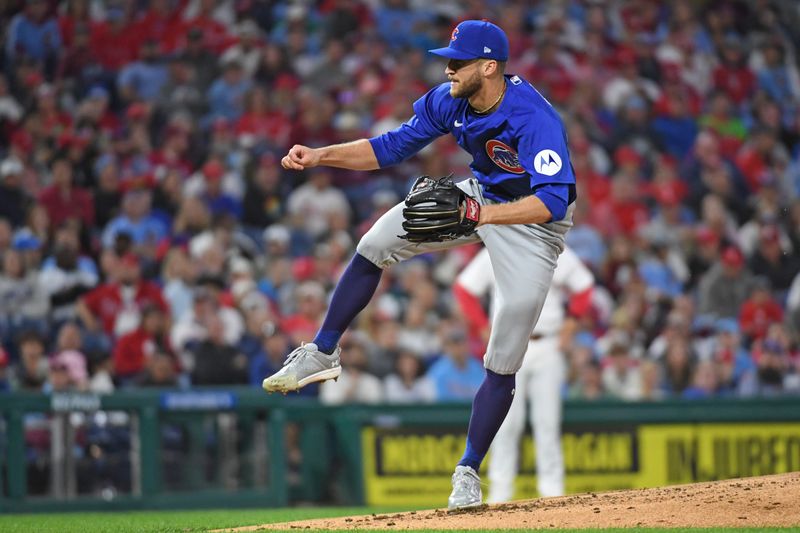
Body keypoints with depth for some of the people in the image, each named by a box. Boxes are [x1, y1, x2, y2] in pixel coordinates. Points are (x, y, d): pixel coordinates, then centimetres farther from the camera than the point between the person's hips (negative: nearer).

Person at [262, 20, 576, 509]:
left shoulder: (535, 119, -36)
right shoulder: (449, 101, -14)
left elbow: (553, 201, -44)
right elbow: (392, 146, -3)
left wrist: (480, 215, -53)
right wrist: (321, 156, -15)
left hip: (533, 218, -6)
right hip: (480, 194, 6)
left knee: (504, 363, -9)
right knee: (375, 244, -7)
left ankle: (468, 472, 3)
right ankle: (322, 354, 9)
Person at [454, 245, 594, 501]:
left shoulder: (557, 252, 5)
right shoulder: (494, 255, 1)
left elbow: (584, 286, 15)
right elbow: (464, 288, 7)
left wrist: (569, 325, 6)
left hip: (547, 347, 1)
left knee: (548, 421, -1)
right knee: (506, 421, -5)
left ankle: (553, 492, 4)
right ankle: (499, 493, 0)